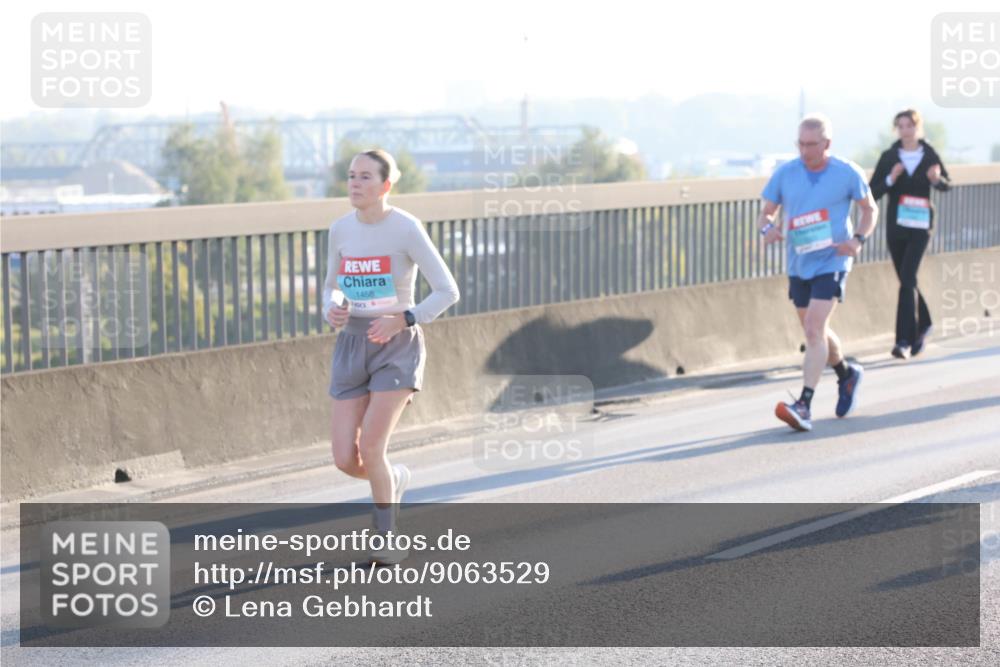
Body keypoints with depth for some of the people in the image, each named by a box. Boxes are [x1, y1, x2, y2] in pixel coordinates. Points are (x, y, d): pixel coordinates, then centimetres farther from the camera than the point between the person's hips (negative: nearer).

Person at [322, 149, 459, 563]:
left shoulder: (407, 229, -11)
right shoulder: (340, 230, 4)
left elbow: (447, 291, -10)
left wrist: (403, 320, -21)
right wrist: (332, 311, -6)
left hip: (398, 346, -5)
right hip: (353, 345, 5)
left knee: (370, 448, -16)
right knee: (345, 459, -4)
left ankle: (386, 539, 6)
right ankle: (393, 480, 31)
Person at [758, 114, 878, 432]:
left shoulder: (848, 173, -7)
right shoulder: (784, 174, -1)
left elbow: (870, 209, 7)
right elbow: (766, 212, 6)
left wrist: (858, 239, -11)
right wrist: (767, 228, -18)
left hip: (831, 263, -5)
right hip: (798, 265, 5)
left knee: (814, 330, -18)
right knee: (816, 333, 17)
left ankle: (804, 405, -23)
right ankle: (847, 374, 45)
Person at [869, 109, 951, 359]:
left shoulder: (929, 156, -1)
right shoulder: (889, 157, 1)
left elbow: (947, 185, 12)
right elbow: (872, 192, -2)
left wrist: (936, 179, -10)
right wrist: (890, 180, -19)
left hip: (919, 227, -3)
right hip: (895, 226, 3)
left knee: (908, 280, -16)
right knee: (907, 281, 14)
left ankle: (904, 340, -18)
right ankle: (923, 325, 38)